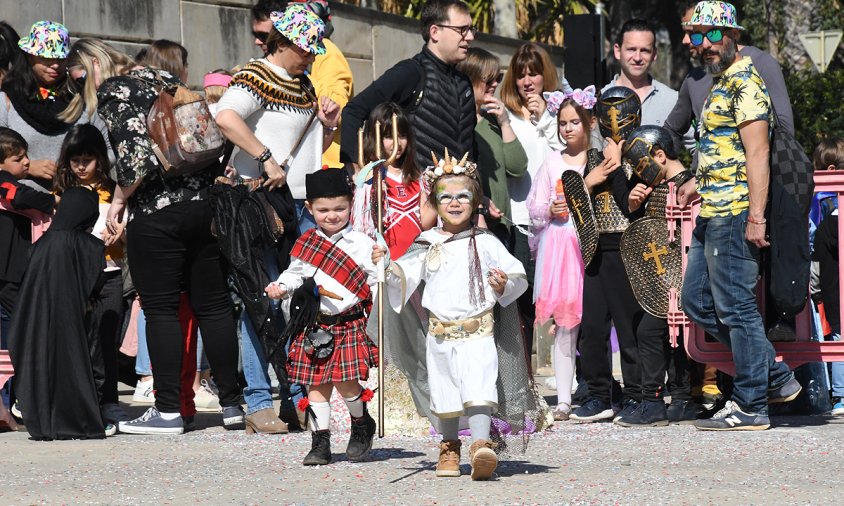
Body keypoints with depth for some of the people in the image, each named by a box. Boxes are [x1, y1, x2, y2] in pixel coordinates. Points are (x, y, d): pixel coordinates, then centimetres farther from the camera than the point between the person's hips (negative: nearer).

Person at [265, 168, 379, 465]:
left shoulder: (361, 245, -2)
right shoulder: (305, 244, 9)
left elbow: (375, 281, 1)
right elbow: (295, 275, 17)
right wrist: (280, 288, 0)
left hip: (349, 323, -4)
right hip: (315, 326, 4)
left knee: (346, 382, -10)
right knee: (316, 385, 5)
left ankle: (362, 424, 19)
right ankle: (320, 443, 12)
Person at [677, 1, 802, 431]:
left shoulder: (744, 83, -12)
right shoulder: (719, 85, 19)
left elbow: (757, 154, -19)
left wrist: (755, 217, -24)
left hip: (734, 214, -11)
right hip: (711, 216, 11)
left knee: (735, 307, -6)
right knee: (698, 303, 12)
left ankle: (751, 407, 1)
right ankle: (776, 377, 16)